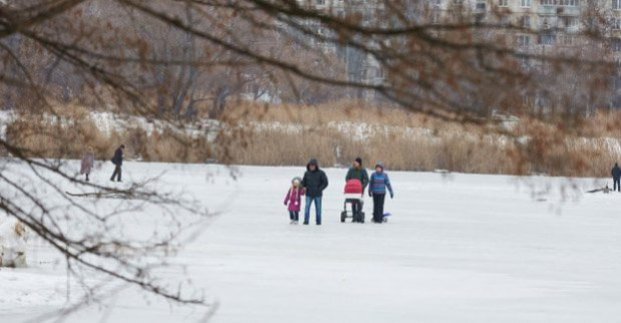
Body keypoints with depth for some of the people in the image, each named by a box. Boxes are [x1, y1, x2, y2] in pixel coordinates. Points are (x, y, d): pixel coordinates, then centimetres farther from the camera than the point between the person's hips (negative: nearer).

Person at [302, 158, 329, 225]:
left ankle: (318, 221, 14)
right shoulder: (307, 173, 6)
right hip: (309, 194, 1)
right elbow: (303, 181, 18)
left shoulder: (320, 173, -2)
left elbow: (325, 183, -1)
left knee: (318, 207, 5)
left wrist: (319, 189, -10)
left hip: (318, 194, -1)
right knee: (307, 207, -12)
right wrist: (304, 187, -2)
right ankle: (306, 221, -13)